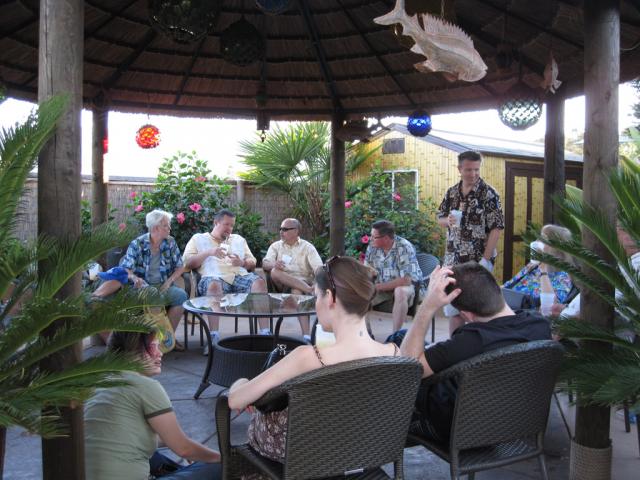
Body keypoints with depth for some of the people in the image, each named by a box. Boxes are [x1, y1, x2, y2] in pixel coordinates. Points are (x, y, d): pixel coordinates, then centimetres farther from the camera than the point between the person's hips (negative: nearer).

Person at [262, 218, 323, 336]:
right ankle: (309, 290, -34)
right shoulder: (276, 246, 16)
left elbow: (319, 268, -3)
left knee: (296, 290, -37)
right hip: (282, 285, 2)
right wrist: (274, 265, -25)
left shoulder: (307, 247, 10)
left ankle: (306, 334, -46)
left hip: (302, 282, -2)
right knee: (275, 272, -30)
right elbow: (265, 264, 0)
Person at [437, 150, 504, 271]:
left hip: (478, 261, -4)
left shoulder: (489, 193, -10)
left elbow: (496, 228, -12)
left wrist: (486, 260, -17)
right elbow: (440, 219, 12)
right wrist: (448, 221, -11)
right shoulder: (451, 192, 5)